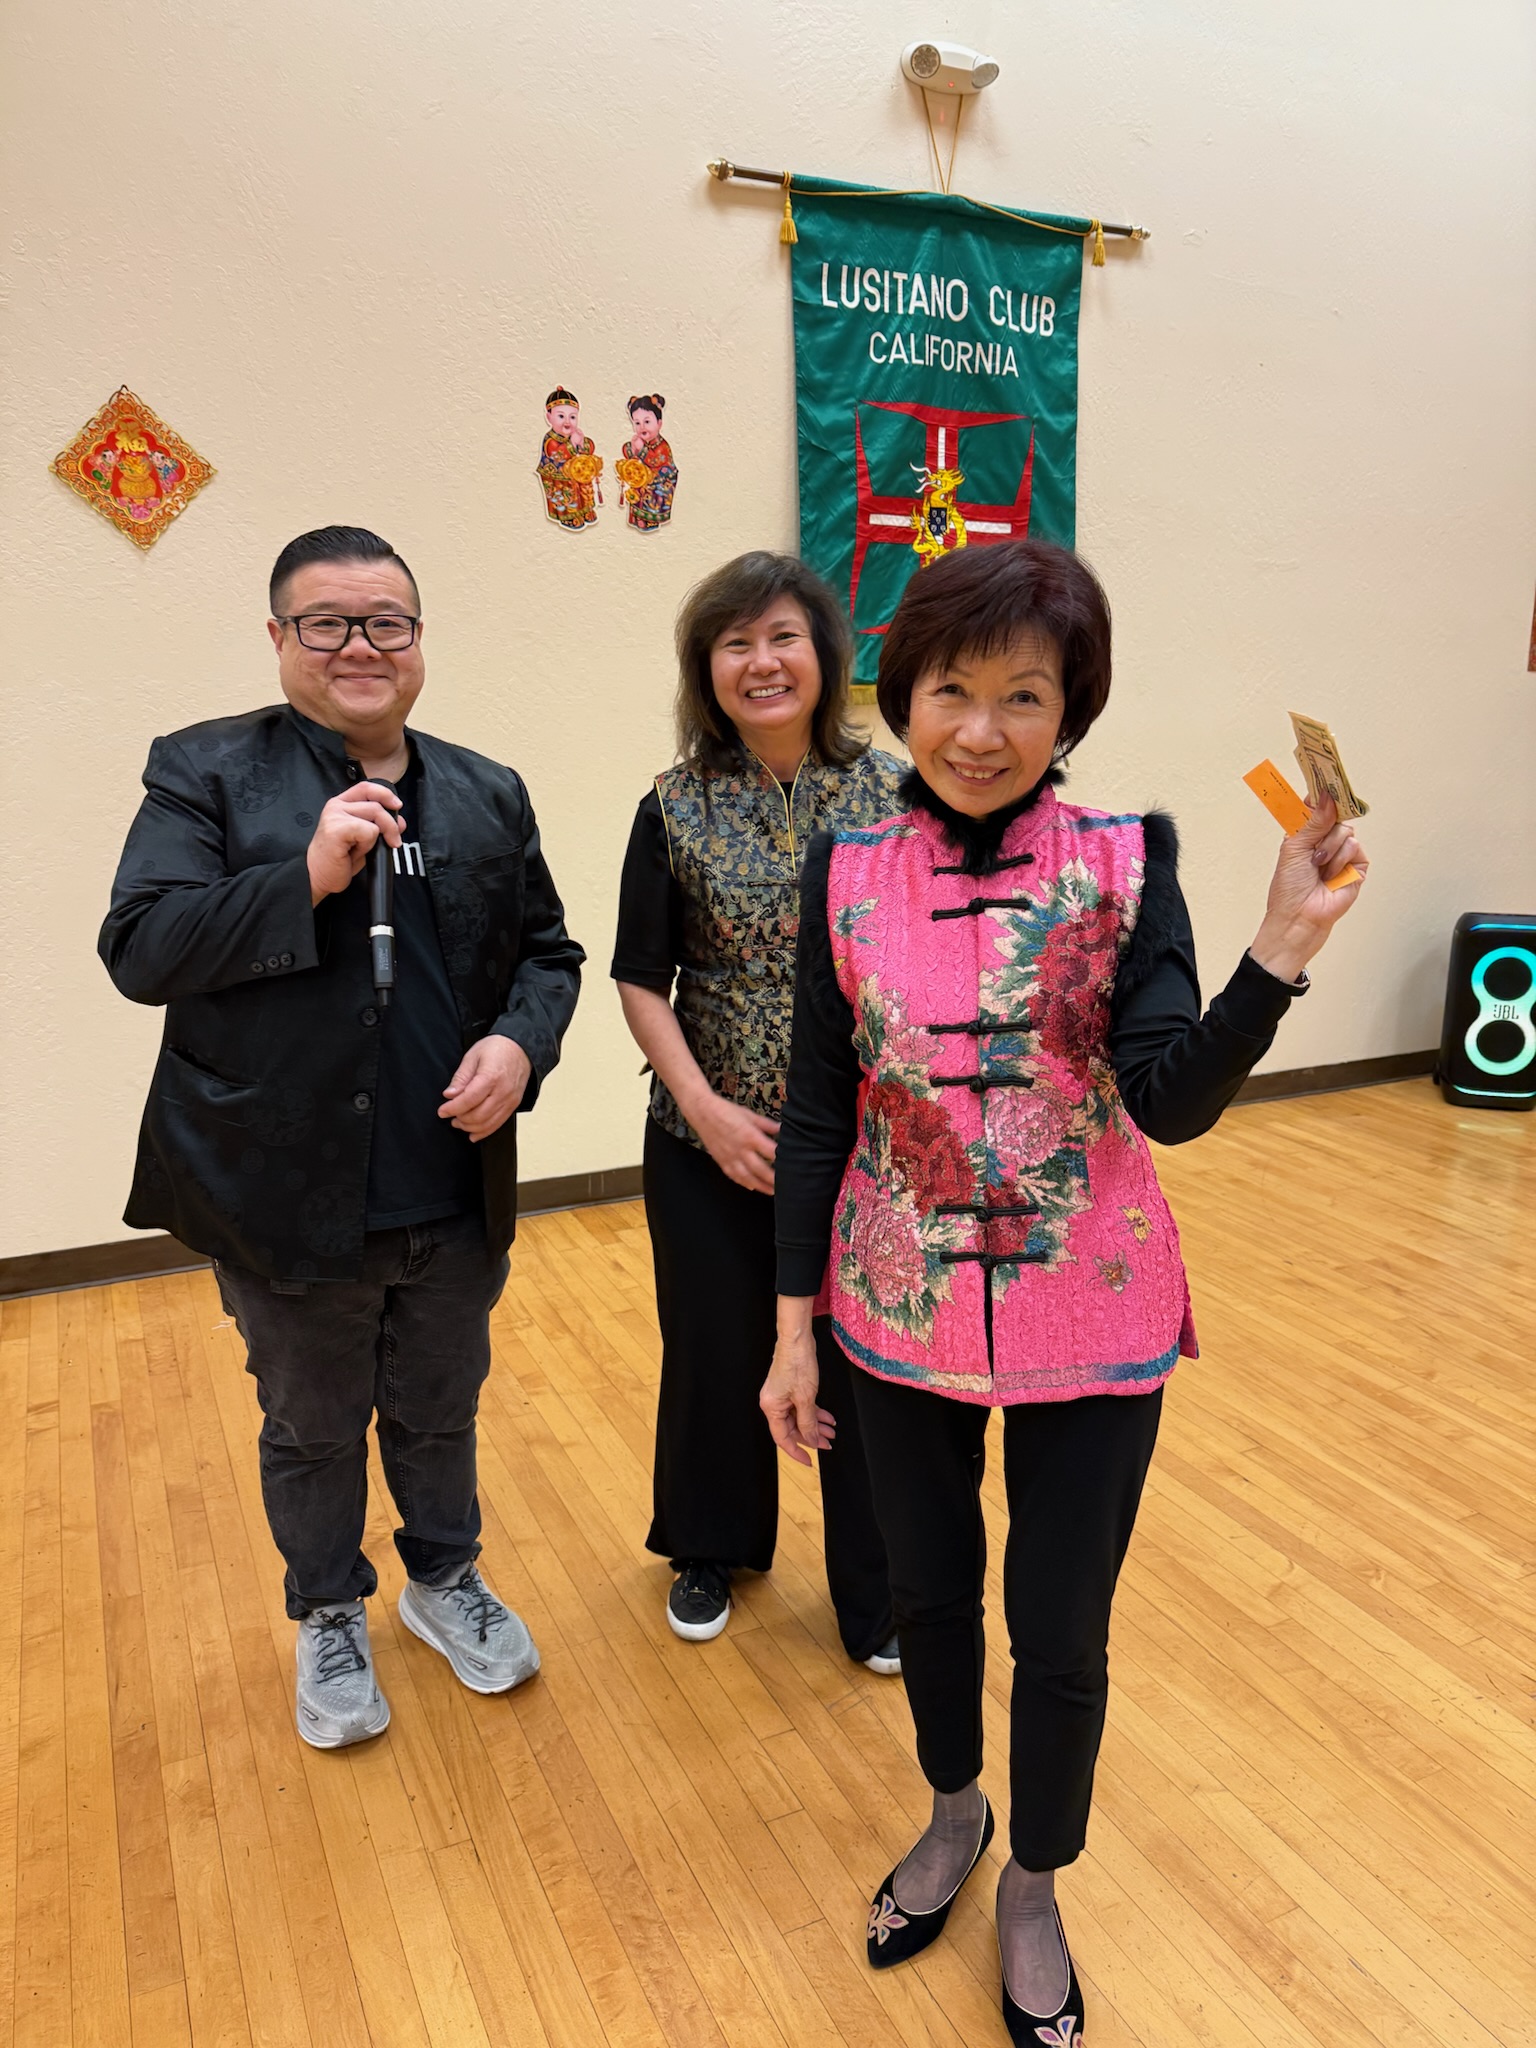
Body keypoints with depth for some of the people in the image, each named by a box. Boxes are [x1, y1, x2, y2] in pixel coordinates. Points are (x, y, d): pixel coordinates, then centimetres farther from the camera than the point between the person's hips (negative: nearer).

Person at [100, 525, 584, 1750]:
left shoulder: (488, 796, 4)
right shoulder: (207, 774, -7)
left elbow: (549, 952, 9)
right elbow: (138, 950, -15)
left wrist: (521, 1042, -12)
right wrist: (307, 878, -25)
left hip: (455, 1202, 3)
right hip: (287, 1201, -2)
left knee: (440, 1413, 23)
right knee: (313, 1431, 19)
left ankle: (446, 1578, 49)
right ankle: (329, 1616, 44)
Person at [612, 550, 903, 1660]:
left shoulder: (892, 793, -4)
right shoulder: (675, 810, -4)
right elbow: (644, 981, -1)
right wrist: (707, 1110, -11)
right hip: (711, 1143, 1)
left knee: (865, 1360, 8)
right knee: (715, 1352, 14)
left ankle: (878, 1596, 32)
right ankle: (712, 1549, 42)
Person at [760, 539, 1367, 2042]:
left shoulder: (1123, 865, -10)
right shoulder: (848, 874, -5)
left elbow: (1172, 1102, -17)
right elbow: (818, 1112, -1)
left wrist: (1284, 947, -31)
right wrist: (794, 1329, 0)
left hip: (1088, 1323, -1)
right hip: (902, 1313, 2)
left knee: (1060, 1631, 13)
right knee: (925, 1592, 20)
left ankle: (1033, 1891, 42)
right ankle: (953, 1818, 51)